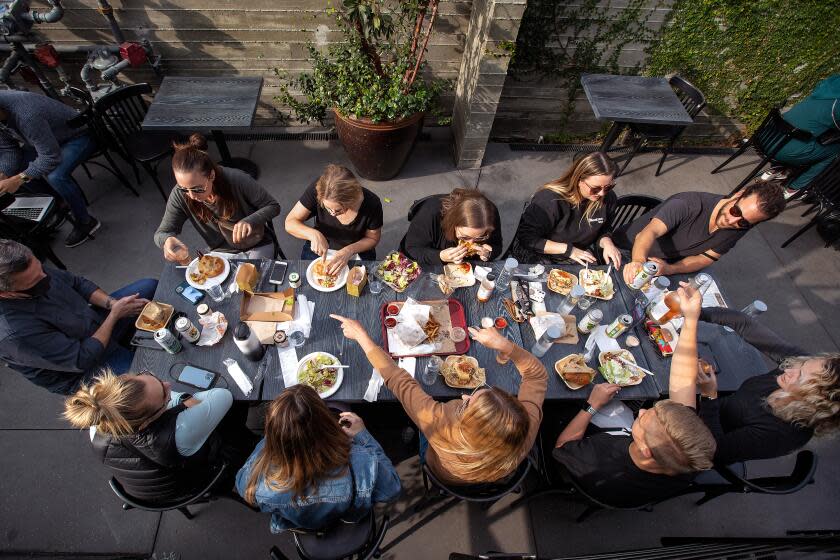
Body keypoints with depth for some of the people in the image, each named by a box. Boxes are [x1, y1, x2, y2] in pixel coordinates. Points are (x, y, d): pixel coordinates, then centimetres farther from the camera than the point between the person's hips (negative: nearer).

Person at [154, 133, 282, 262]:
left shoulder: (237, 179, -26)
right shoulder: (179, 195, -17)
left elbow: (273, 206, -16)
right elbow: (161, 233, -8)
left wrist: (250, 221, -35)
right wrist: (167, 240, -33)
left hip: (257, 246, -2)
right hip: (221, 251, 2)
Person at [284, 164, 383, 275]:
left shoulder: (372, 203, -28)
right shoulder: (316, 190, -27)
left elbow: (372, 238, -11)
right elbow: (290, 222, -19)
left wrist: (349, 251, -28)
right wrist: (313, 234, -38)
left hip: (357, 251, 2)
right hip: (319, 249, -1)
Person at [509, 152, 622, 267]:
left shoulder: (608, 199, -11)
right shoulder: (550, 199, -29)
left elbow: (602, 231, 8)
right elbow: (526, 238, -25)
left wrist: (606, 242, -17)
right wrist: (568, 249, -28)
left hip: (578, 255, 4)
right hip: (539, 255, -4)